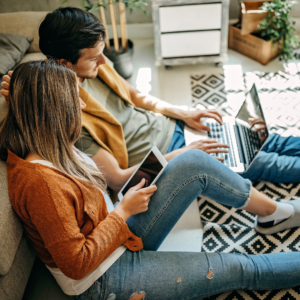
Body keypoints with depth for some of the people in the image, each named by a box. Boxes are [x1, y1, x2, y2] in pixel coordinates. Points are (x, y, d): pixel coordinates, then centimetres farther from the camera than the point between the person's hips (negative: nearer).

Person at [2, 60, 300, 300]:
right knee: (239, 268, -5)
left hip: (122, 237, 9)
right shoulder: (41, 182, -31)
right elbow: (77, 264, -26)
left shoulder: (43, 149, -4)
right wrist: (123, 210, -19)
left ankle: (275, 212, 12)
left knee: (193, 163, -9)